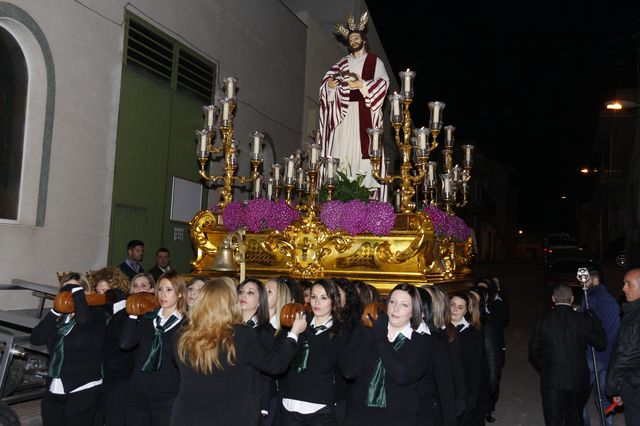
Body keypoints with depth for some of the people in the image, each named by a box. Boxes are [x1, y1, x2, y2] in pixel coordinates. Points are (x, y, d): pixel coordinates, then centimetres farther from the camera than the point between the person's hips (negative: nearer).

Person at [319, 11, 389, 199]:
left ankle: (366, 188, -16)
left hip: (364, 111, -3)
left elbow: (383, 81, -4)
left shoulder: (374, 60, 10)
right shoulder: (343, 62, 21)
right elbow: (329, 77, 12)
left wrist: (362, 85, -17)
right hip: (344, 111, 4)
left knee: (364, 146, -12)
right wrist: (330, 83, -12)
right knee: (343, 146, -6)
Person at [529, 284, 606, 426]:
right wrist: (594, 319, 10)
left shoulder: (543, 318, -5)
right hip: (578, 380, 2)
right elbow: (601, 344, 4)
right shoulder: (582, 319, -5)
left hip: (551, 378, -2)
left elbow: (533, 349, -1)